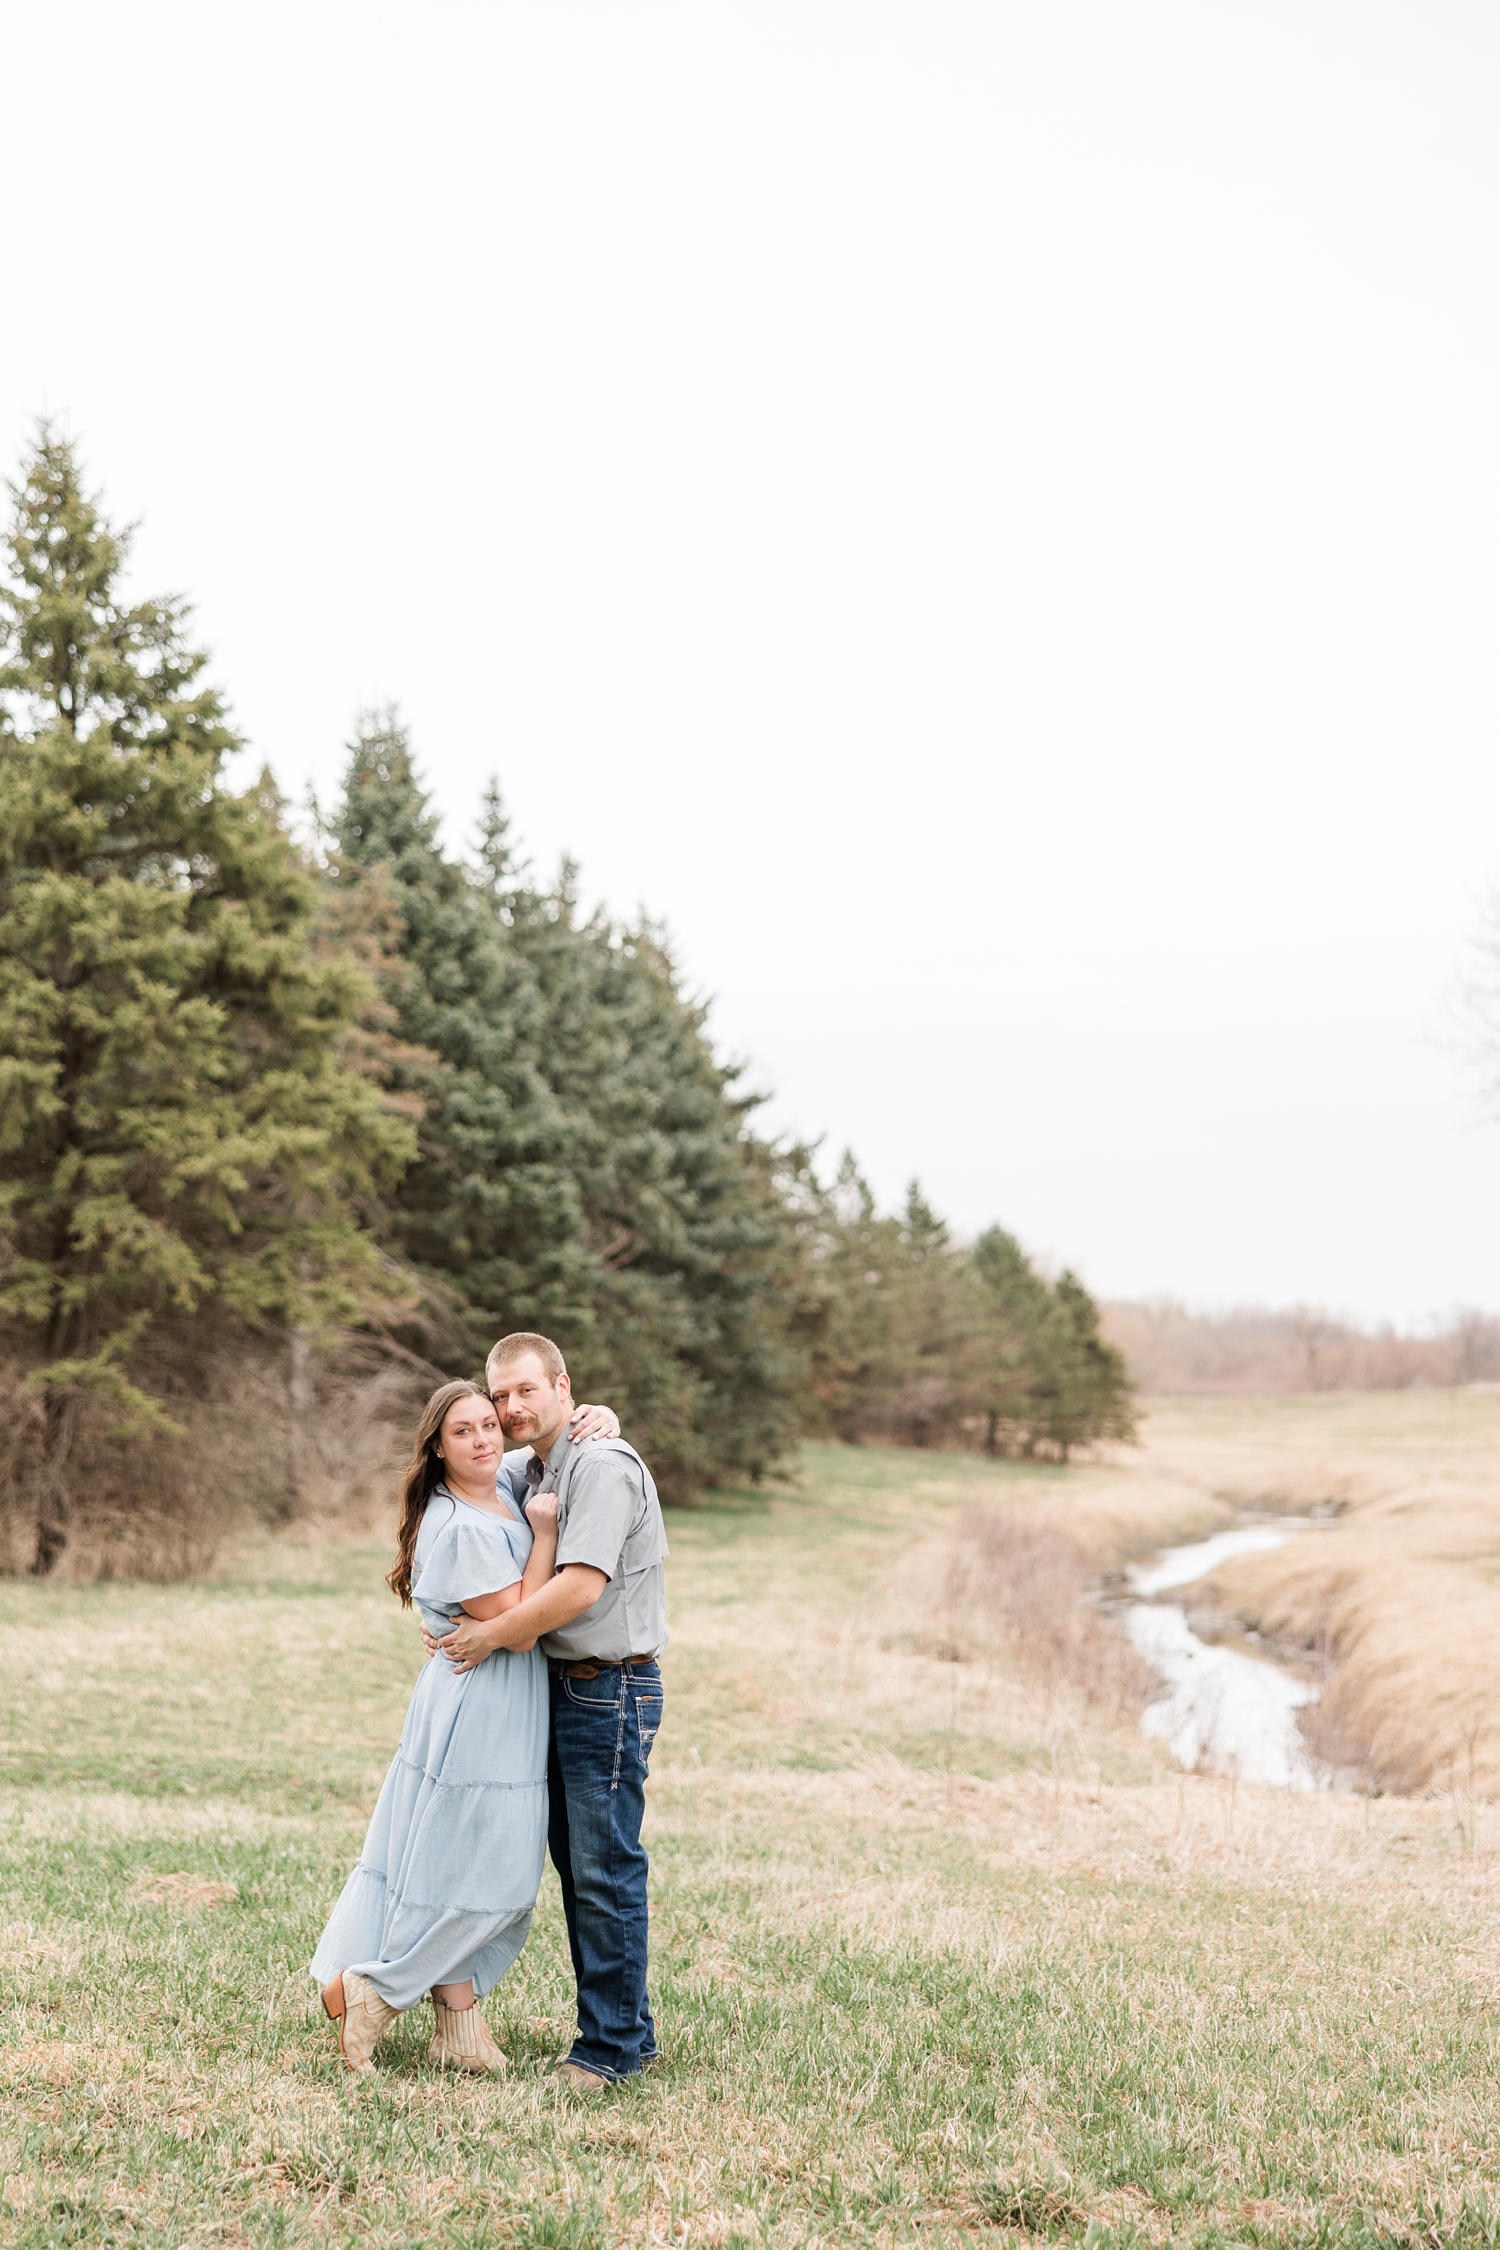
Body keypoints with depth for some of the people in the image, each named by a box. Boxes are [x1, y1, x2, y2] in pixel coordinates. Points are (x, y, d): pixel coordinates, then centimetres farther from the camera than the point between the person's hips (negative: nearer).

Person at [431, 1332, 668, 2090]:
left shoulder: (602, 1465, -16)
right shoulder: (528, 1471, 13)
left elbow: (581, 1585, -23)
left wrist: (494, 1635, -12)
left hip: (610, 1692, -10)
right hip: (562, 1686, 10)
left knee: (604, 1870, -6)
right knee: (575, 1864, 13)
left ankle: (610, 2048, 2)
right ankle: (629, 2031, 22)